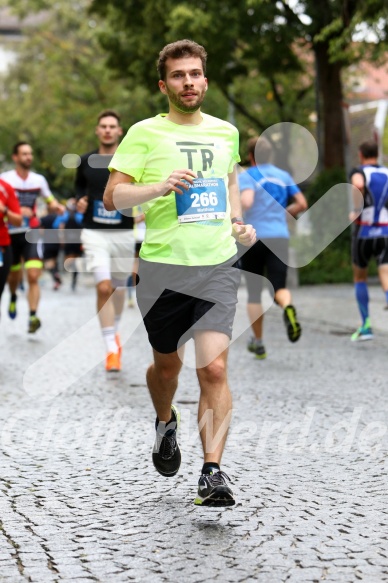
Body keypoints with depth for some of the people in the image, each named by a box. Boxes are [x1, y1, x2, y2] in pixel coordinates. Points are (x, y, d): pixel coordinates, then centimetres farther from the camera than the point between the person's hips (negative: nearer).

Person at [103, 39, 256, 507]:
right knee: (167, 364, 15)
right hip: (163, 266, -1)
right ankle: (165, 423, 47)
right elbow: (112, 196, -7)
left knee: (214, 368, -12)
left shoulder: (225, 132, 12)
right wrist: (160, 186, -22)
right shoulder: (145, 133, -2)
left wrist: (237, 221, 15)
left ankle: (212, 473, -11)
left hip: (218, 266, 2)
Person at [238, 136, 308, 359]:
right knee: (279, 287, -1)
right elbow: (302, 204, 10)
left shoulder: (247, 176, -2)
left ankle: (258, 342, 14)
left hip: (254, 237, -2)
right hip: (280, 238, 2)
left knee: (254, 293, 9)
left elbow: (246, 202, -20)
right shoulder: (283, 176, 12)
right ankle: (288, 307, -38)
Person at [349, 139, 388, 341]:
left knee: (360, 277, 18)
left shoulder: (359, 172, -3)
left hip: (364, 233, -2)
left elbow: (358, 185, -27)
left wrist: (356, 210, -16)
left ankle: (366, 327, 20)